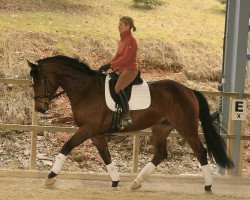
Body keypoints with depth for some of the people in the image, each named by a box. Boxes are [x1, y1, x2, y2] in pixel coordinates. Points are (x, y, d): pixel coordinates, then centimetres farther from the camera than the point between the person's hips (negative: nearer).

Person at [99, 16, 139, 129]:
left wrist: (110, 65, -23)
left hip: (130, 69, -10)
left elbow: (125, 58, -21)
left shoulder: (131, 40, -12)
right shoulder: (122, 40, 16)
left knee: (117, 88, -30)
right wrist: (107, 66, 3)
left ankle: (127, 117, -28)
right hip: (120, 69, 10)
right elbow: (117, 56, 17)